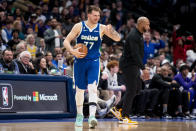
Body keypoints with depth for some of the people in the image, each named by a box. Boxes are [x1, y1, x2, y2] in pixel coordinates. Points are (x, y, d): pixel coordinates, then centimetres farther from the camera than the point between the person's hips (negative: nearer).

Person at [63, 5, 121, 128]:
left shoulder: (102, 28, -2)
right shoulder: (79, 26, -3)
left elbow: (118, 39, -8)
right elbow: (66, 41, -1)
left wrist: (111, 30, -27)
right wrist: (73, 51, -20)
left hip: (94, 62, -1)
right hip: (80, 61, 1)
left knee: (93, 88, -17)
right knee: (80, 89, 10)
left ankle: (92, 116, -25)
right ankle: (79, 115, 27)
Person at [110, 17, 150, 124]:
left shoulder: (138, 35, 13)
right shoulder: (133, 36, -20)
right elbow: (135, 54, -27)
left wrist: (141, 67, 21)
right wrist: (143, 68, -30)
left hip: (134, 65, 10)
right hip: (128, 65, -10)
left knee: (137, 89, 13)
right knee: (131, 90, -8)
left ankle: (117, 108, 18)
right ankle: (124, 117, -3)